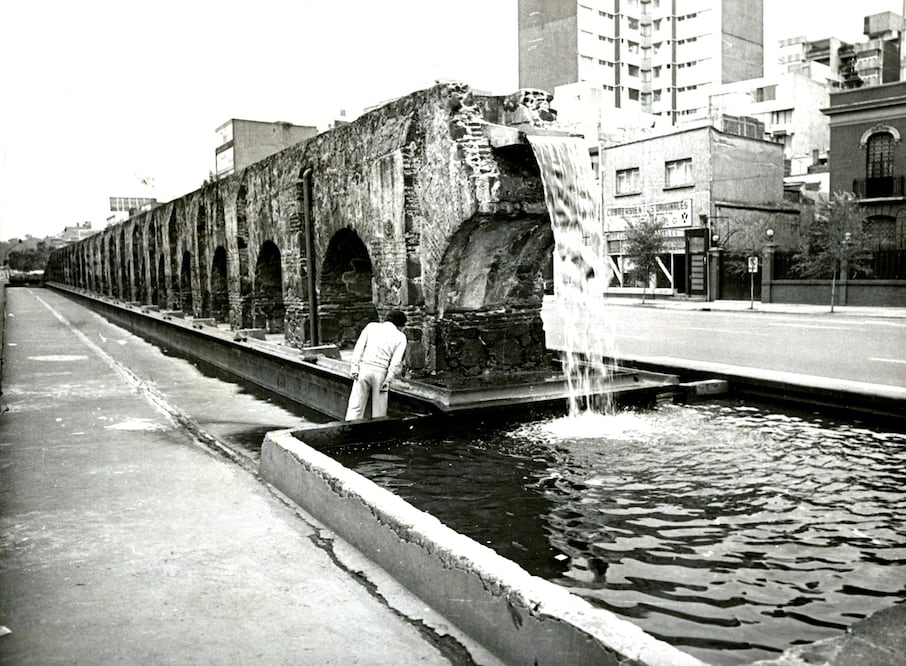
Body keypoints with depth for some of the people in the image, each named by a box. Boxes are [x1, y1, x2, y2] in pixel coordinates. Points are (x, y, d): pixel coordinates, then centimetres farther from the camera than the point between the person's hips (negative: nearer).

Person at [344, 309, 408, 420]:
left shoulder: (371, 326, 12)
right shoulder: (400, 337, 7)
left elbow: (359, 346, 3)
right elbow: (396, 362, -3)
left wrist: (354, 367, 1)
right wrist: (388, 380, -1)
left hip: (364, 368, 1)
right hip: (381, 372, -1)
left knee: (356, 404, 4)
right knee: (379, 409, 9)